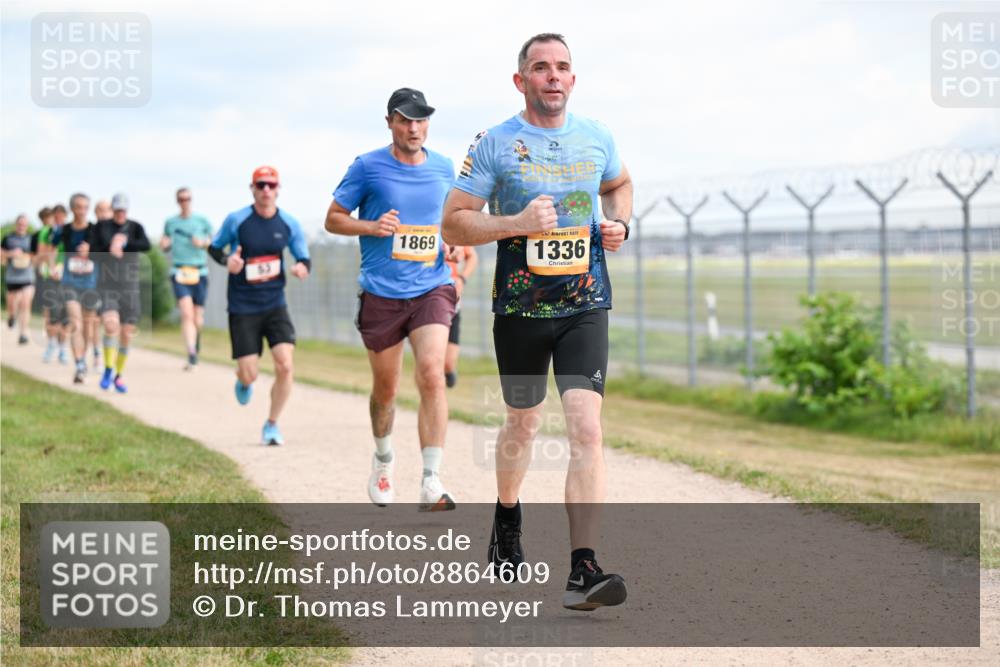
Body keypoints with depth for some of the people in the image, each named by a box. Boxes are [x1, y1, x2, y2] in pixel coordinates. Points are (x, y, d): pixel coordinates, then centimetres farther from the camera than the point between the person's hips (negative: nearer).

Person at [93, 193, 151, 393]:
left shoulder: (135, 227, 2)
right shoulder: (101, 227, 2)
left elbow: (146, 246, -16)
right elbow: (97, 248, -11)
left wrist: (124, 243, -24)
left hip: (130, 287, 2)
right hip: (107, 287, -2)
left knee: (127, 334, 4)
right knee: (111, 325, -24)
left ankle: (118, 376, 21)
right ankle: (108, 370, -9)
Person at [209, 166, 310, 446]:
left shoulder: (289, 224, -1)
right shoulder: (236, 220, -6)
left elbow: (304, 259, 9)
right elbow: (214, 247, 7)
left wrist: (302, 268, -15)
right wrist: (227, 259, -15)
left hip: (275, 304, 2)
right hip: (242, 307, -1)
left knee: (285, 365, -15)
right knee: (249, 375, -4)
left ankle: (272, 425, 5)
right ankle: (243, 381, 37)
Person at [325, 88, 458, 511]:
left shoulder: (444, 169, 8)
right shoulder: (367, 167, -2)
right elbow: (333, 219, 3)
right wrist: (371, 226, -15)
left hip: (432, 289, 1)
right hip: (381, 294, -1)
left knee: (432, 374, -19)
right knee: (386, 389, 11)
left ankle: (430, 483, -21)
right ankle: (383, 458, 42)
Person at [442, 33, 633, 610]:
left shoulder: (597, 139, 6)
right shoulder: (495, 144, -4)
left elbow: (620, 184, 27)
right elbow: (454, 223, -5)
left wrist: (619, 225, 5)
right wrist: (516, 224, -20)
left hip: (585, 307, 1)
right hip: (520, 308, -1)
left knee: (586, 427, -15)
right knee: (524, 423, 15)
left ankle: (583, 571, -20)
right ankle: (507, 519, 47)